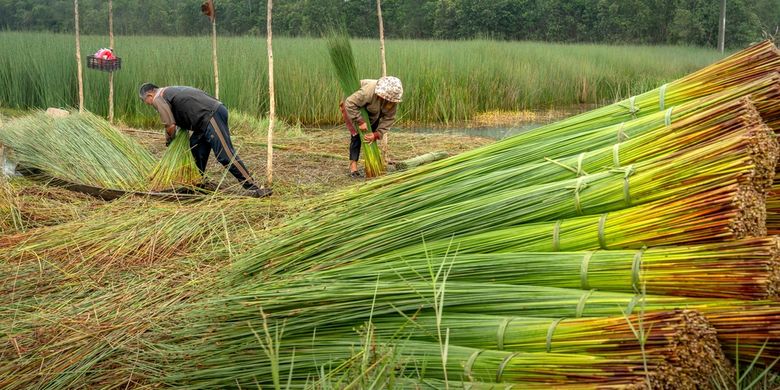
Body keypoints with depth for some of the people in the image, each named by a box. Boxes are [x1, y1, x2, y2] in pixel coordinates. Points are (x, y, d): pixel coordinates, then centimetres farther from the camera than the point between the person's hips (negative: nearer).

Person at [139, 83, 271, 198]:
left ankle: (252, 187, -13)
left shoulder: (158, 99, 2)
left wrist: (168, 140, 13)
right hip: (214, 110, 10)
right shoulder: (169, 91, 31)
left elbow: (170, 125, -6)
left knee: (225, 155, -11)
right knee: (195, 144, 20)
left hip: (210, 115, -10)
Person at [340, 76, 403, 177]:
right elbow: (350, 104, -43)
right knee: (357, 135, -14)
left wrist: (377, 134, -29)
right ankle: (353, 166, -15)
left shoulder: (393, 99, -27)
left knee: (372, 137, -1)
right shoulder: (370, 91, -44)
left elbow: (389, 118, -20)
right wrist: (360, 122, -41)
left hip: (372, 114, 5)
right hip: (354, 109, -5)